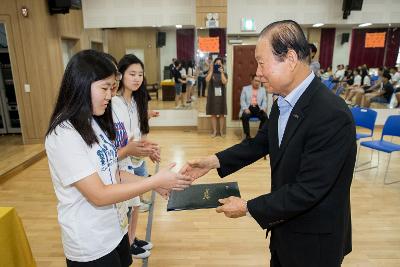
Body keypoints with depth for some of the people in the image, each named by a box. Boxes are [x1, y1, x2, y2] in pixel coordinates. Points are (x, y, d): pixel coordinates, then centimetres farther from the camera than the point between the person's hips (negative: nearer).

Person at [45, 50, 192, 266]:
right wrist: (155, 181, -22)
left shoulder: (95, 123, 3)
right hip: (90, 244, -7)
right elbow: (99, 195, -24)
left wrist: (154, 185, -6)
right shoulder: (63, 135, -23)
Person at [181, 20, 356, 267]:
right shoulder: (283, 102, -4)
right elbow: (261, 142, 5)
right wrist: (214, 161, -5)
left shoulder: (332, 115, -30)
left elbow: (308, 189, -29)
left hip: (314, 239, -7)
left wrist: (248, 208, -20)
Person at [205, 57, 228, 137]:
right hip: (212, 95, 0)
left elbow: (224, 82, -15)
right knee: (213, 114, 3)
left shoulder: (224, 74, 5)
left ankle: (221, 131, 13)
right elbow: (207, 80, -17)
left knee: (222, 114, 4)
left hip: (221, 95, 0)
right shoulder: (211, 73, 4)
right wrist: (211, 70, -18)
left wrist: (221, 72, -18)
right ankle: (214, 131, 11)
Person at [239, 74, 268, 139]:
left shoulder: (263, 89, 19)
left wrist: (263, 108, -10)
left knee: (265, 117, -28)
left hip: (258, 108, 2)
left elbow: (264, 101, 11)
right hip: (248, 108, -1)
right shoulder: (245, 88, 13)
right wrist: (246, 109, -14)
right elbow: (242, 100, 4)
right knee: (245, 116, -34)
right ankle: (247, 135, -20)